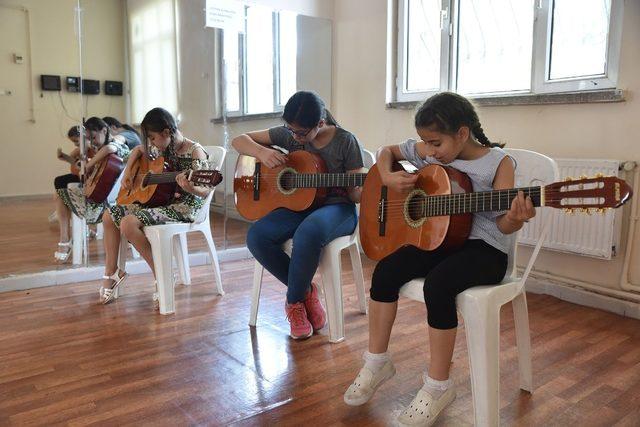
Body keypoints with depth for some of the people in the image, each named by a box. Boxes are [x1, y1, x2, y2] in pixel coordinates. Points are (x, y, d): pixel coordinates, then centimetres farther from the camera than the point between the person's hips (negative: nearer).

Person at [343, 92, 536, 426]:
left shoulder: (498, 162, -9)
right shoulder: (427, 152, 4)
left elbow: (502, 225, -12)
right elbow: (386, 151, 18)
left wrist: (515, 219, -37)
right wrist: (388, 177, -3)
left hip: (484, 248, -5)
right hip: (438, 238, 5)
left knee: (437, 283, -32)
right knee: (385, 271, -18)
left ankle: (438, 385, -13)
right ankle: (377, 362, 0)